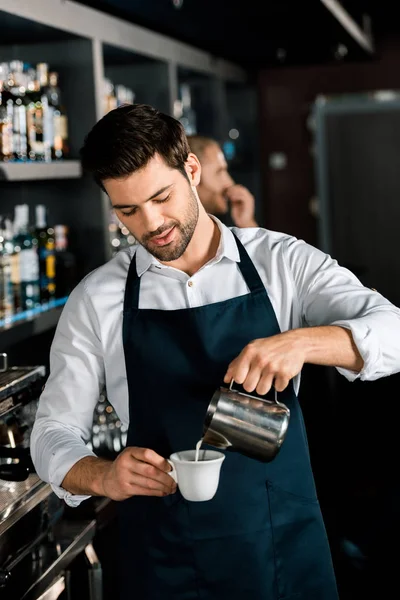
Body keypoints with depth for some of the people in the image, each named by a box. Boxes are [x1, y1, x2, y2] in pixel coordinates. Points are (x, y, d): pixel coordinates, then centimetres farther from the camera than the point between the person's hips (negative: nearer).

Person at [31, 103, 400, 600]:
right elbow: (53, 433, 0)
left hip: (286, 543, 0)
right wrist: (104, 477, -23)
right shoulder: (97, 299, -2)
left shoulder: (283, 262, -4)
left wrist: (298, 342, -33)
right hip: (163, 559, 0)